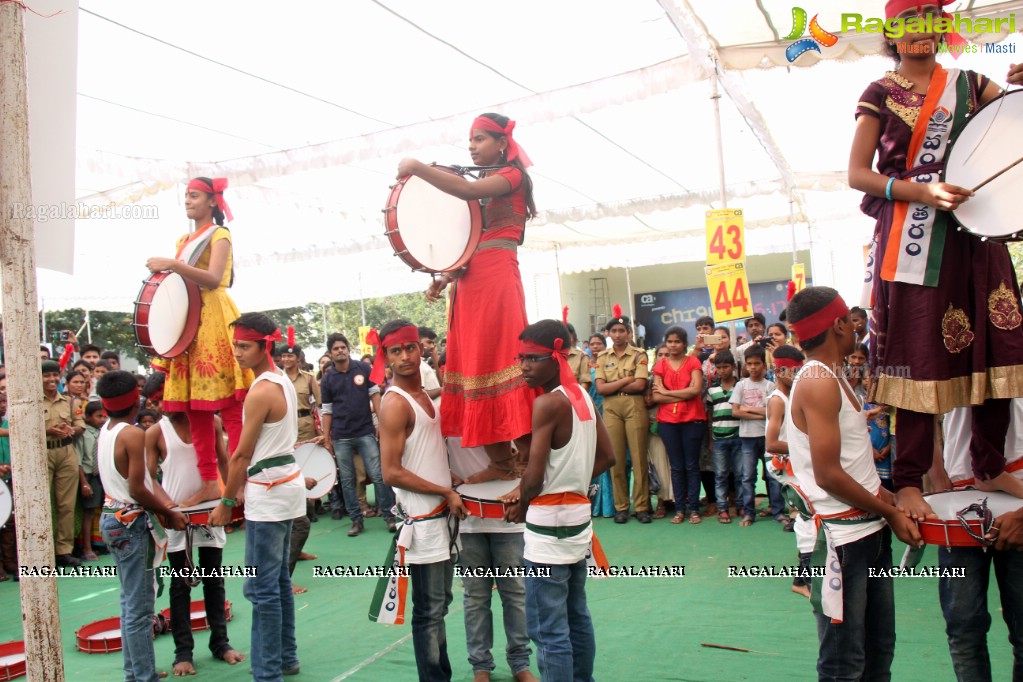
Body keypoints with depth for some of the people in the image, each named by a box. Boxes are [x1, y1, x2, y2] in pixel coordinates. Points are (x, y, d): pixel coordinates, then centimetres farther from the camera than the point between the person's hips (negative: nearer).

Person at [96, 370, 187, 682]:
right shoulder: (133, 434, -18)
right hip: (132, 523, -9)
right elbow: (137, 489, -20)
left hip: (112, 517, 9)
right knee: (140, 606, -2)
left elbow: (130, 480, 6)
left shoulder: (104, 433, 8)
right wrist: (167, 512, -7)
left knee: (131, 601, 18)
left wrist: (164, 506, -3)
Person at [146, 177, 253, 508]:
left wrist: (172, 264, -19)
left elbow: (213, 279, -15)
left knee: (230, 407, -10)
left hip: (214, 320, -8)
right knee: (194, 408, 4)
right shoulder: (184, 241, 22)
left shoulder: (219, 234, 0)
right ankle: (210, 483, 8)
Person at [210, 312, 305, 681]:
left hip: (268, 489, -10)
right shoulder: (284, 381, 11)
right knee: (279, 578, 17)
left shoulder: (261, 391, -16)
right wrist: (242, 487, 17)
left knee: (262, 587, -5)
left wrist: (226, 501, -4)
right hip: (287, 481, 10)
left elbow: (242, 454, -13)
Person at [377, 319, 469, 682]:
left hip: (443, 515, 9)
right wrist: (446, 492, -15)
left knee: (440, 602, 17)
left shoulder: (426, 395, 11)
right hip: (421, 519, -9)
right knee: (429, 610, 0)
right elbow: (391, 472, -20)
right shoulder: (395, 403, -15)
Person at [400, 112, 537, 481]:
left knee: (497, 361, -14)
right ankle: (500, 462, 6)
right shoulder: (480, 185, 26)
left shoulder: (512, 175, 2)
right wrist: (444, 278, 10)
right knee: (473, 365, 2)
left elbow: (468, 191, -19)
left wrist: (417, 167, -18)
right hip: (468, 282, 8)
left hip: (496, 278, -8)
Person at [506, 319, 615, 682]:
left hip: (549, 522, -9)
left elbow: (534, 477, -19)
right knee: (576, 617, 18)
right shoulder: (583, 396, 7)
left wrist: (521, 505, -1)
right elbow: (607, 456, 13)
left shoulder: (547, 403, -18)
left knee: (549, 629, -2)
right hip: (578, 514, 9)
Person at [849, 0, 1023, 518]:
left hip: (973, 229, 4)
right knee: (919, 355, -6)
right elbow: (857, 174, -3)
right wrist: (923, 193, -16)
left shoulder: (968, 83, 17)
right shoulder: (881, 94, 6)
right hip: (913, 235, -4)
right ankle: (908, 480, 2)